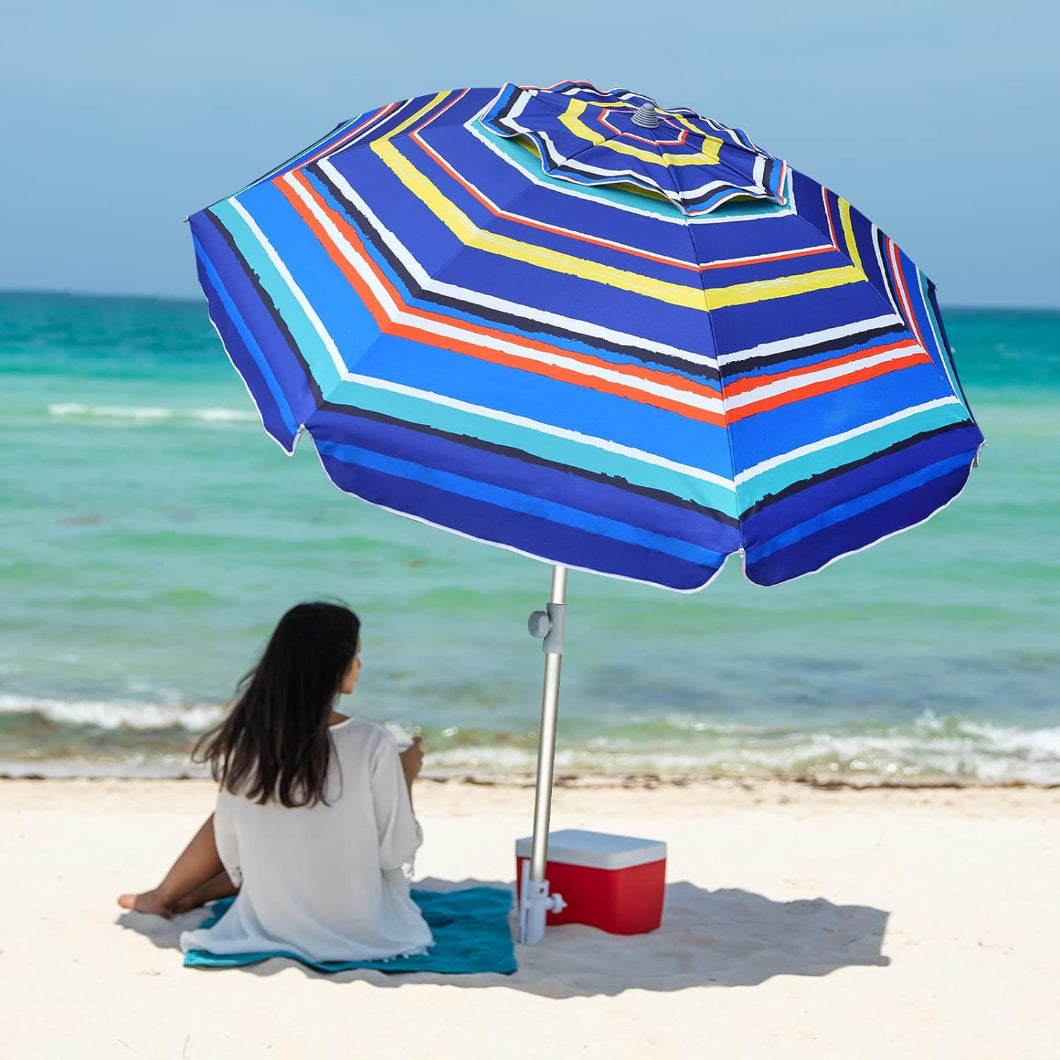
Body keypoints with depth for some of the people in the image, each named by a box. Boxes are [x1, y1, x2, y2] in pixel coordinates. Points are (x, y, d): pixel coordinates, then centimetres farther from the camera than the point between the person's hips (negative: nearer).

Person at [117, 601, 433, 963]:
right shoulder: (374, 745, -22)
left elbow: (231, 849, -2)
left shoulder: (246, 742, -13)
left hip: (274, 925, 2)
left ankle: (162, 896, 43)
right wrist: (405, 776, 2)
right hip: (362, 930, -1)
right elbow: (396, 852, -13)